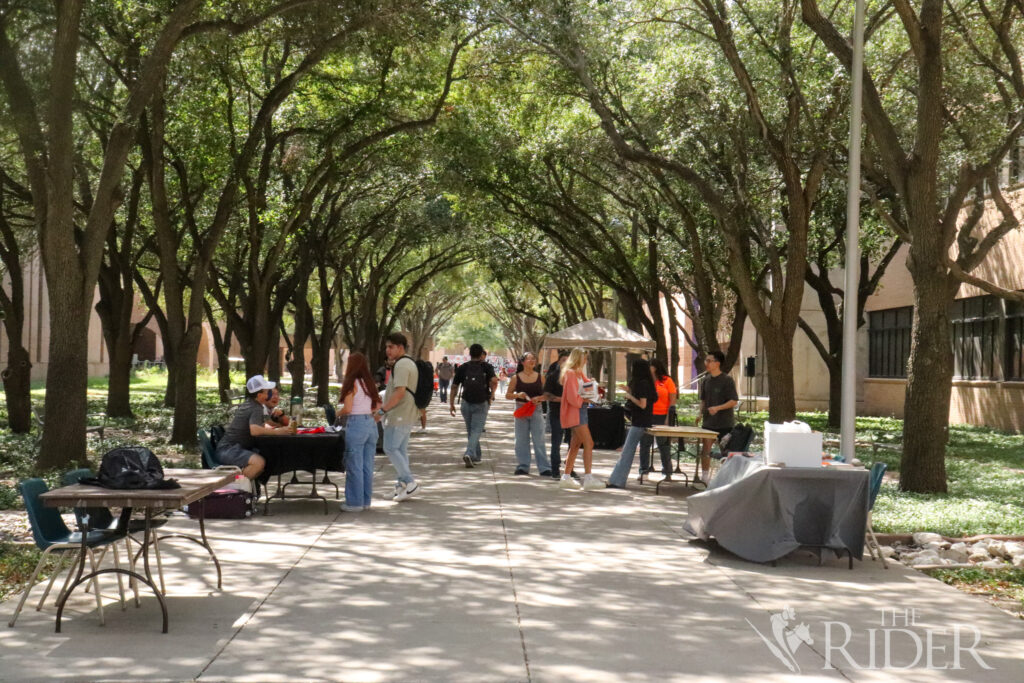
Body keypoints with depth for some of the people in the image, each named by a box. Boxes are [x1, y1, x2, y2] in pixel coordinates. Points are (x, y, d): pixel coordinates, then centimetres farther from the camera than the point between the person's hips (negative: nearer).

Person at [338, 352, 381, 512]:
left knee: (354, 466, 0)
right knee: (367, 466, 12)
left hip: (356, 423, -7)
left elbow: (347, 409, -14)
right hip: (371, 423, 7)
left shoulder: (351, 383, -9)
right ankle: (365, 500, 18)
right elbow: (378, 406, 10)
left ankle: (355, 502, 4)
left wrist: (337, 413, 4)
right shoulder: (370, 383, 10)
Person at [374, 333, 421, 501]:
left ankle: (410, 483, -10)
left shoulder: (401, 365, -16)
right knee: (401, 449, 12)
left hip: (399, 415, -10)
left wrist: (381, 411, -21)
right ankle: (402, 484, 15)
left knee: (390, 448, -7)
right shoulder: (410, 363, 17)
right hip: (408, 415, 10)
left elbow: (399, 392, -24)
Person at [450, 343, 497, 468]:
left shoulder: (462, 368, 8)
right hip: (481, 404, -3)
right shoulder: (486, 367, 0)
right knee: (476, 430, -4)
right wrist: (492, 394, -1)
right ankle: (469, 454, -23)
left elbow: (454, 386, 5)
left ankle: (477, 455, 26)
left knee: (470, 430, 17)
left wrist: (451, 404, 9)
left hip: (466, 403, 3)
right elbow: (494, 381, -17)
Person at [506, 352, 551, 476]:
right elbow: (508, 395, 5)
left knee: (539, 440, -3)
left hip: (536, 410, 0)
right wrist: (518, 395, -13)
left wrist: (539, 398, -12)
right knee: (521, 440, 4)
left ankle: (544, 467, -2)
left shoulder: (540, 377, 4)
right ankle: (522, 466, 14)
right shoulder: (516, 378, 2)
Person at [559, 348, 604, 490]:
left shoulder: (579, 373, 17)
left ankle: (566, 477, 17)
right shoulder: (570, 374, -13)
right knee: (589, 443, -15)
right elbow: (572, 398, -19)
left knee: (575, 445, 12)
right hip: (574, 413, -10)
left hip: (580, 411, 10)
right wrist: (584, 400, -6)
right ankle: (588, 478, -19)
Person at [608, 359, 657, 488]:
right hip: (637, 421, 10)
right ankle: (616, 479, 15)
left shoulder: (643, 384, -15)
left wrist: (630, 397, -8)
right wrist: (630, 392, 16)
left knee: (627, 451, -8)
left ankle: (617, 481, -8)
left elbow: (642, 404, -20)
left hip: (639, 423, -10)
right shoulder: (645, 383, 15)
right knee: (626, 450, 11)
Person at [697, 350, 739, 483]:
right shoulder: (706, 380, 8)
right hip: (708, 422, 5)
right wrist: (701, 414, 2)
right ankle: (704, 477, 13)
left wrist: (717, 408, -25)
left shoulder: (727, 380, -11)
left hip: (725, 423, -5)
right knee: (705, 450, 4)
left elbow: (734, 401, -13)